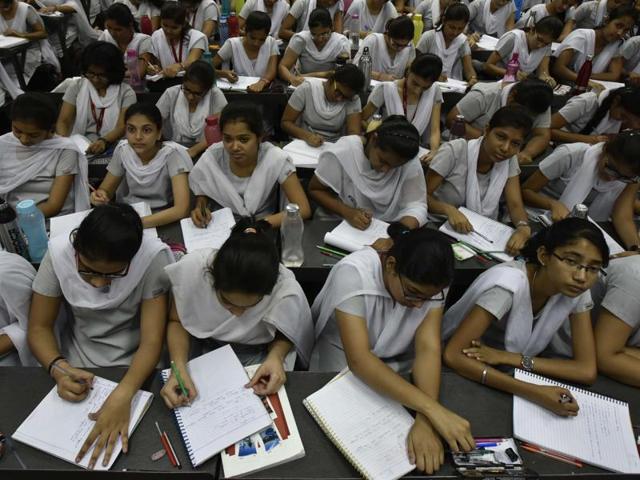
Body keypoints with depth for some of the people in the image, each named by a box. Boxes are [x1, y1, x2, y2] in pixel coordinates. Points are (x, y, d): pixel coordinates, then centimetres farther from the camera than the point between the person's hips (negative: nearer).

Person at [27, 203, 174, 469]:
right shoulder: (59, 252, -20)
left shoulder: (153, 256, -26)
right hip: (79, 365, 2)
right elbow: (39, 328, -10)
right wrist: (58, 368, -29)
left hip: (137, 364, -2)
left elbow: (152, 340, -25)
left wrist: (122, 394, -41)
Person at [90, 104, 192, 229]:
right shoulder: (122, 149, -7)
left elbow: (182, 209, -29)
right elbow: (106, 189, 4)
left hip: (163, 223, -4)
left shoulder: (172, 154, -20)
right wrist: (100, 196, -20)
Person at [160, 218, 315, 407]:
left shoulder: (286, 291, -31)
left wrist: (276, 356, -29)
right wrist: (179, 367, -26)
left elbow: (283, 337, -8)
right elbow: (177, 322, -10)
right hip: (202, 346, 1)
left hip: (253, 355, -1)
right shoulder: (191, 268, -29)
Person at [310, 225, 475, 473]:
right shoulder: (353, 273, -31)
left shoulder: (431, 282, -18)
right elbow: (359, 360, -36)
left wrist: (425, 420, -39)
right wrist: (431, 409, -43)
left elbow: (428, 348, -24)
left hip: (401, 370, 3)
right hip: (344, 367, -3)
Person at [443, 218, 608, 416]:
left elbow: (587, 371, -16)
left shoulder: (576, 290, -12)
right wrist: (532, 392, -40)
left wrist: (507, 357, -26)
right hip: (458, 372, -4)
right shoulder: (509, 284, -30)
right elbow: (452, 355, -33)